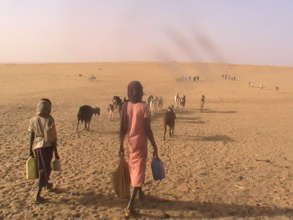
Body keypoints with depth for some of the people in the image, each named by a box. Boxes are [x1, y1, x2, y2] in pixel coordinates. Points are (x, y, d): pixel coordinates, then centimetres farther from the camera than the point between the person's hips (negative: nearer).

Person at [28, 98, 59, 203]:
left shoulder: (33, 120, 2)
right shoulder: (49, 120, -12)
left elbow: (31, 137, 4)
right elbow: (53, 138, -10)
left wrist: (30, 151, 14)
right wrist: (56, 152, -3)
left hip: (36, 147, 5)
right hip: (47, 146, -5)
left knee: (44, 167, 26)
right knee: (44, 170, 1)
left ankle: (47, 184, 47)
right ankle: (38, 195, -3)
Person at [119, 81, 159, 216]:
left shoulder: (125, 106, -1)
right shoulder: (144, 107, -14)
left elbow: (122, 128, -1)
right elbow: (147, 130, -16)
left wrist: (121, 145, 8)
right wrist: (155, 147, -8)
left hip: (130, 141, 5)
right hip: (140, 141, -5)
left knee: (133, 168, 23)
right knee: (138, 171, -2)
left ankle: (140, 193, 44)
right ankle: (130, 206, -8)